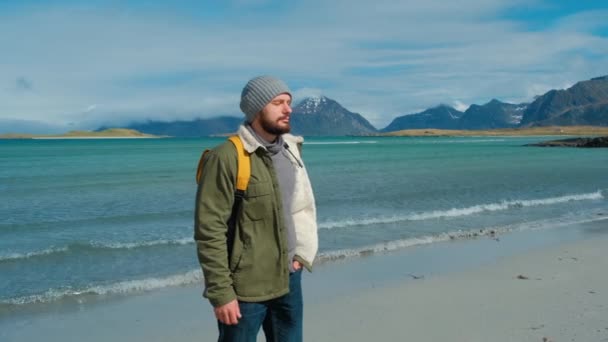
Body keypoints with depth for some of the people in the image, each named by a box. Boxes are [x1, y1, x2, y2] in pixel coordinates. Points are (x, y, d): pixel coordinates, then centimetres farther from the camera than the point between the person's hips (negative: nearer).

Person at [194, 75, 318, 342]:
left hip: (288, 280, 7)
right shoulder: (227, 158, -17)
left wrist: (302, 253, 7)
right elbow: (209, 232, -18)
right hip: (244, 287, -7)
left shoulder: (290, 149, 6)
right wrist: (221, 293, -18)